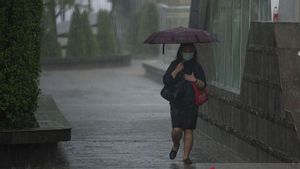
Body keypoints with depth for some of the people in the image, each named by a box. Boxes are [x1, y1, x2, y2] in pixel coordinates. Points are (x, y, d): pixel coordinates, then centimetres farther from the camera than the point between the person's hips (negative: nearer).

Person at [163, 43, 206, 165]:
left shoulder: (197, 67, 6)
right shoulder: (174, 65, 5)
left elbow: (203, 85, 2)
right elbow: (166, 81, -4)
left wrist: (195, 80, -17)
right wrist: (176, 71, -13)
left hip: (191, 104, 1)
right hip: (177, 103, -1)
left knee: (188, 130, -3)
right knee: (176, 129, -11)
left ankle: (186, 156, 4)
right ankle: (176, 145, 21)